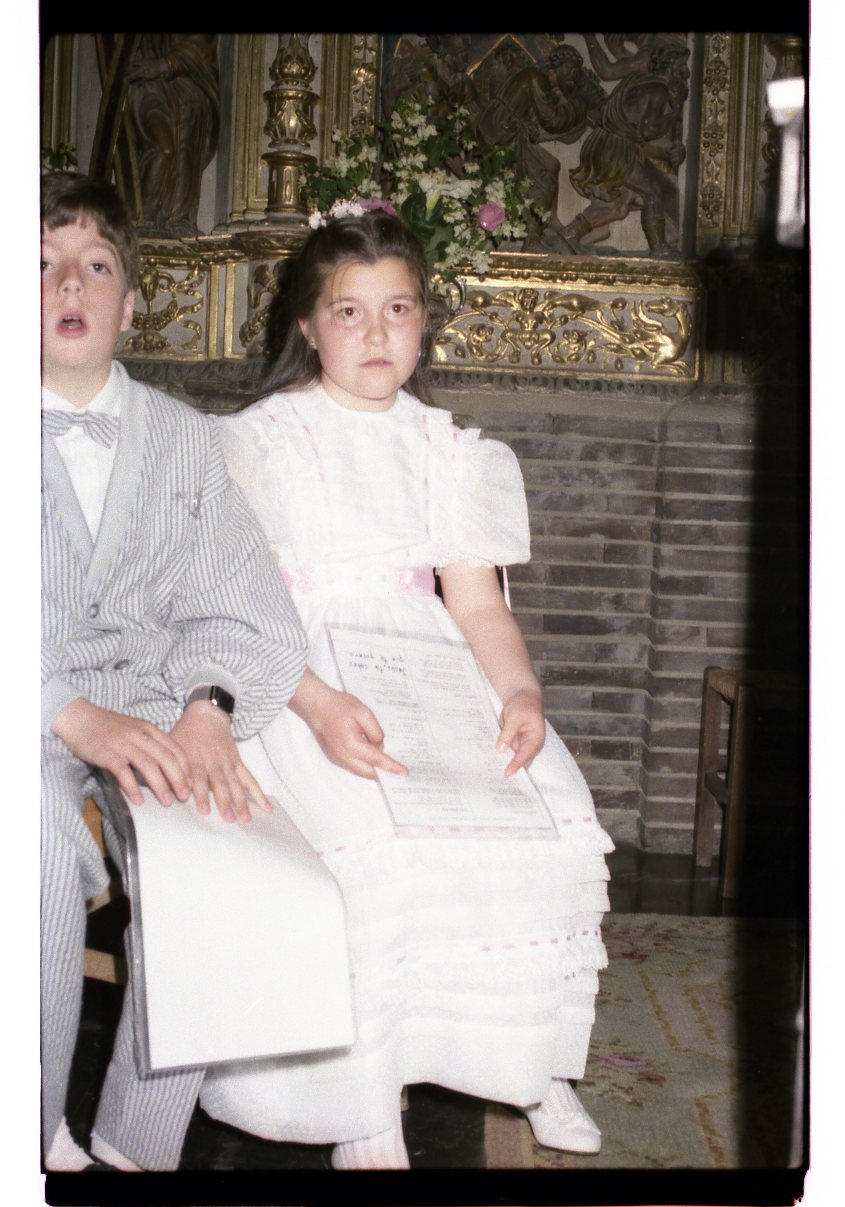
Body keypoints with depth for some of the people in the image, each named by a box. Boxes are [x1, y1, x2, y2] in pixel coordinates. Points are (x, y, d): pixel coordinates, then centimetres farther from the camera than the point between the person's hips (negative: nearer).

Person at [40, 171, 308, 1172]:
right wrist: (76, 716, -24)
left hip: (151, 705, 2)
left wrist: (206, 711, -17)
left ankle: (135, 1146, -14)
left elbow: (238, 604, 5)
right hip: (31, 714, -2)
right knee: (41, 836, -34)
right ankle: (36, 1144, -16)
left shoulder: (185, 438, 15)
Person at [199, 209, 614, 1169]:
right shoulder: (260, 438, 3)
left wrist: (520, 691, -11)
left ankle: (527, 1057, 0)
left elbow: (476, 602, 10)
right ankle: (364, 1114, -18)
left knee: (552, 814, -20)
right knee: (367, 838, -32)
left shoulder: (446, 449, 17)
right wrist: (319, 706, -26)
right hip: (299, 682, -4)